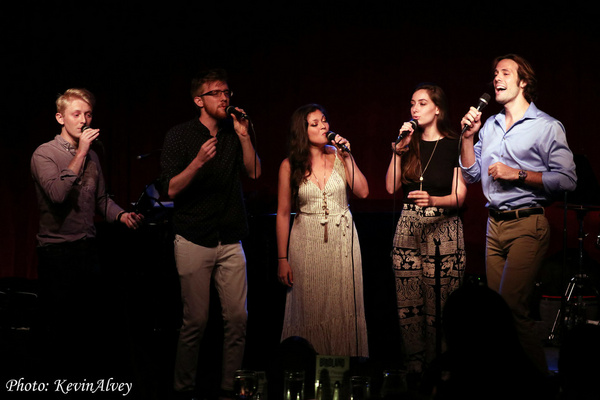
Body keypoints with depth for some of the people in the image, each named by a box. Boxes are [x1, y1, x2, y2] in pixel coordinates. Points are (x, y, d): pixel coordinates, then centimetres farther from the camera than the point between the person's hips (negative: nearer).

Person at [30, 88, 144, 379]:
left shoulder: (91, 156, 12)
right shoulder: (44, 154, -8)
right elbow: (58, 193, -25)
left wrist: (122, 215, -2)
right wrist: (80, 152, -20)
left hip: (89, 248, 6)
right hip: (56, 252, -6)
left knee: (92, 320, 11)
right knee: (58, 328, 3)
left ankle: (87, 372, 24)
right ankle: (59, 377, 16)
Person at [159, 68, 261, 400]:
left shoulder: (233, 131, 11)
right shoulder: (179, 136, -1)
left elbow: (254, 172, 4)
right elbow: (171, 189, -6)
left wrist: (244, 136, -6)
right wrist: (198, 162, -21)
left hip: (231, 241, 4)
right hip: (194, 240, -4)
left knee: (237, 317, -1)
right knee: (196, 321, -3)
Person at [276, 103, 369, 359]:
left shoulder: (339, 156, 2)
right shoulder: (290, 165, -2)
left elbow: (363, 192, -6)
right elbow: (283, 214, 0)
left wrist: (348, 157, -10)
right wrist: (282, 259, -2)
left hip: (342, 240, 1)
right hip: (307, 242, -1)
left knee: (342, 306, 3)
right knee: (310, 308, 3)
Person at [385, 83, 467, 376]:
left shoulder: (454, 146, 0)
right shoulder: (409, 143, 12)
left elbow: (458, 197, -4)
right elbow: (391, 187, 5)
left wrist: (432, 200, -23)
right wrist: (398, 151, -4)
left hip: (443, 228, -3)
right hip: (408, 227, 4)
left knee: (439, 303, -7)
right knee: (408, 303, 0)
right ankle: (414, 364, 9)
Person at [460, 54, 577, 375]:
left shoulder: (547, 127, -3)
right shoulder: (490, 125, 16)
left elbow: (567, 179, -11)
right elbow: (471, 174, 16)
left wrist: (518, 174, -14)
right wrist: (468, 136, 5)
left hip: (527, 226, -7)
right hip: (495, 225, 7)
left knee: (510, 306, -16)